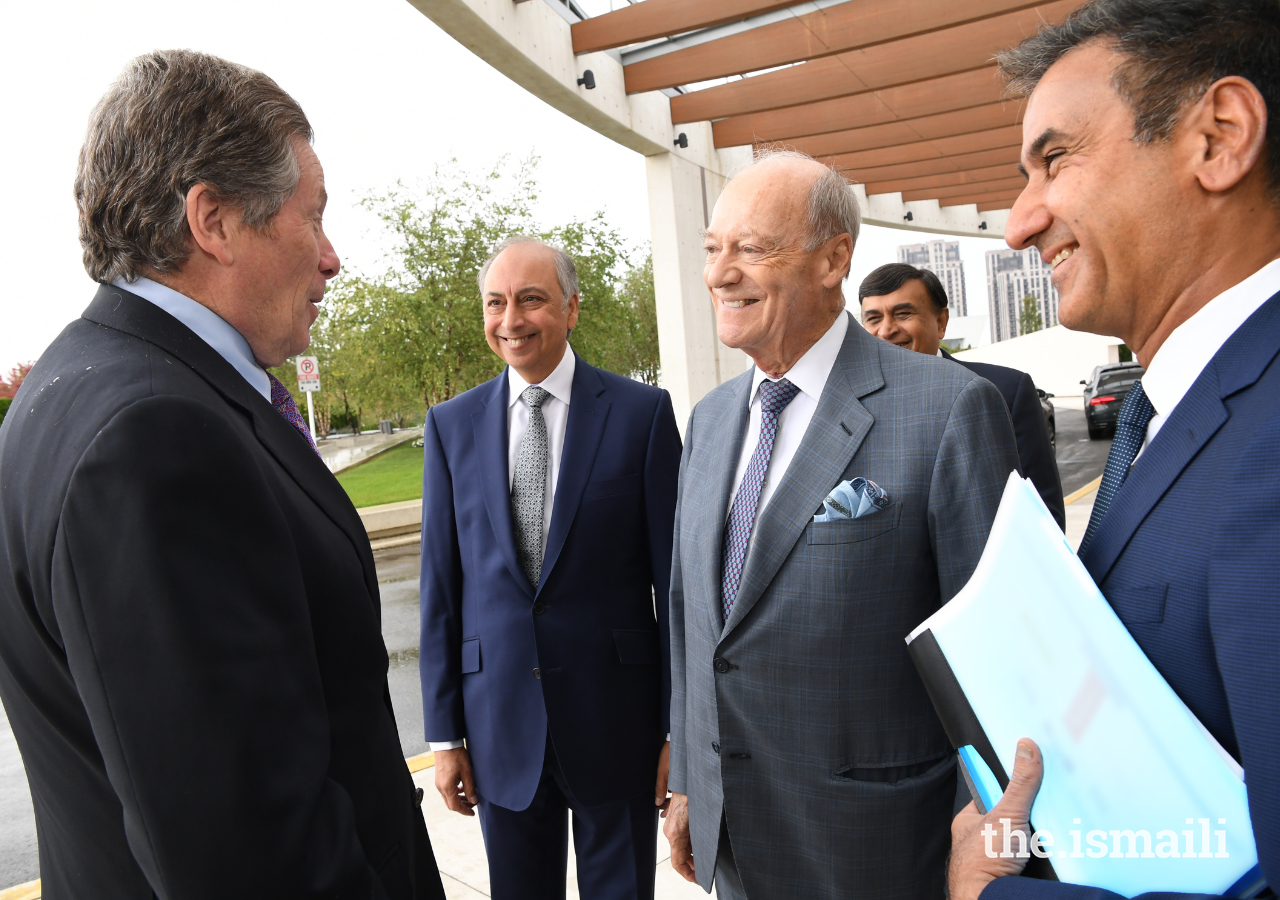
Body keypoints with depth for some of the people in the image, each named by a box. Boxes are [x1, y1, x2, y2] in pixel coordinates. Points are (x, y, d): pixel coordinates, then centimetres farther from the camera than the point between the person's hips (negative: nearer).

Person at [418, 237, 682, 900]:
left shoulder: (642, 412, -5)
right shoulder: (450, 425, 3)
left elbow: (673, 576, -4)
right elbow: (441, 584, 4)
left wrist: (680, 728, -4)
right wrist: (444, 732, 4)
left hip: (617, 716, -2)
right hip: (500, 717, 2)